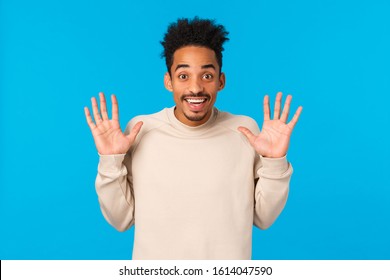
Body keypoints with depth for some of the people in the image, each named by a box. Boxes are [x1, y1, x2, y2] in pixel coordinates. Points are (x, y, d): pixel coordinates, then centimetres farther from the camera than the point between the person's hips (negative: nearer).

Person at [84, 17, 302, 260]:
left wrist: (274, 163, -19)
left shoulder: (246, 131, -11)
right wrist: (111, 161, -20)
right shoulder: (140, 130, -12)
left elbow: (263, 218, -6)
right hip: (156, 268, 0)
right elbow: (121, 220, -8)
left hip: (228, 262, 1)